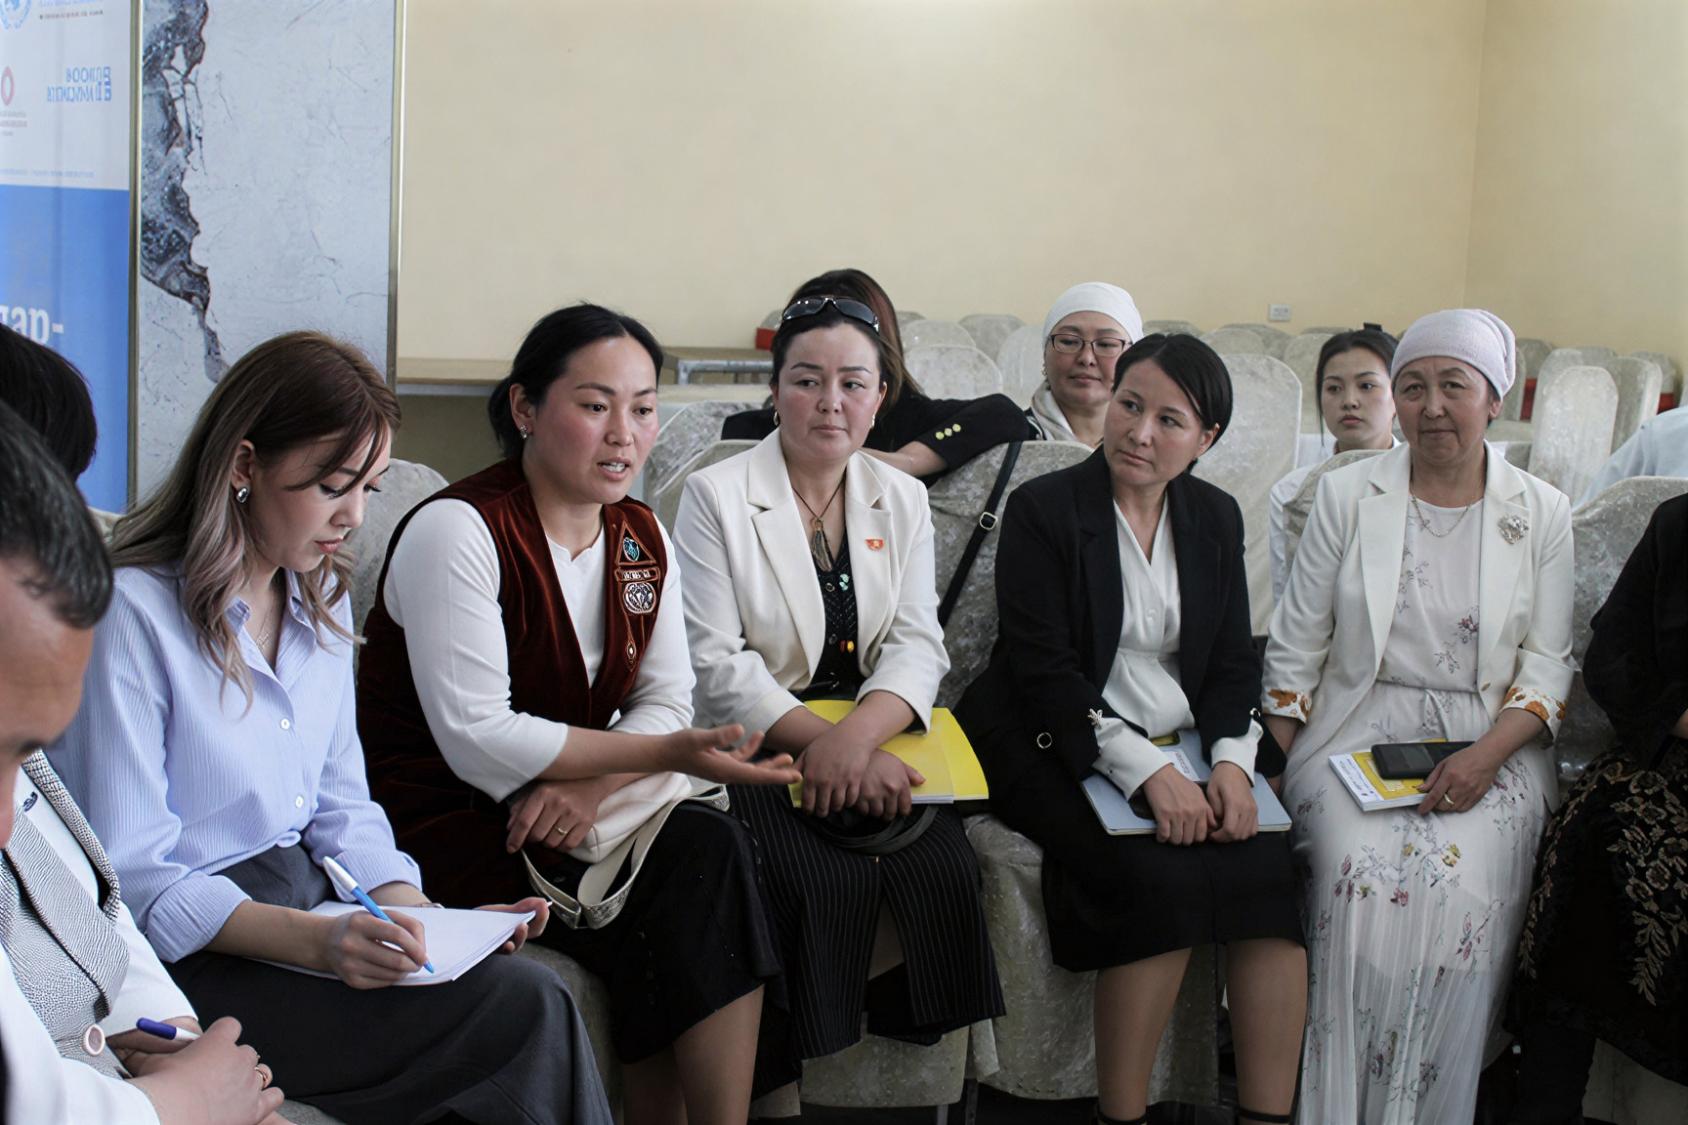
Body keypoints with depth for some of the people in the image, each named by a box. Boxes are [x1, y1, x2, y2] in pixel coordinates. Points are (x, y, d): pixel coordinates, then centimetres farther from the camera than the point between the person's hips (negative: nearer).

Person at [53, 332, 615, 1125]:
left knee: (534, 999, -21)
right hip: (197, 954, -7)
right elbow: (130, 876, -16)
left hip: (308, 897, 7)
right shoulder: (133, 612, -13)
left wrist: (421, 915, -4)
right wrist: (314, 941, -28)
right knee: (523, 1009, -25)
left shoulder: (321, 600, 13)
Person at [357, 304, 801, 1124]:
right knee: (704, 860, -22)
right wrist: (665, 754, -24)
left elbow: (666, 704, 4)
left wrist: (590, 784, -18)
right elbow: (476, 737, -21)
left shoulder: (642, 539, 7)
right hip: (447, 822, -6)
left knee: (708, 853, -22)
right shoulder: (457, 531, -15)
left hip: (577, 809, 6)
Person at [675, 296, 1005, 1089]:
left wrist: (858, 734, -22)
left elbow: (917, 645, 0)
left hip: (875, 745, 4)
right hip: (760, 752, -3)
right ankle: (782, 1075, -6)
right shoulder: (714, 496, -2)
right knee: (827, 880, -27)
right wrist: (822, 742, -24)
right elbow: (716, 664, -10)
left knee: (942, 868, -21)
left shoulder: (902, 501, 11)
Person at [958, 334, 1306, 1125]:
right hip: (1065, 751, -5)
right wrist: (1145, 770, -21)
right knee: (1159, 878, -29)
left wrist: (1231, 760, -10)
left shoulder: (1215, 517, 12)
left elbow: (1233, 664, 11)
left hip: (1185, 748, 5)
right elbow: (1043, 667, -12)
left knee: (1269, 871, -21)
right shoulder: (1042, 509, -4)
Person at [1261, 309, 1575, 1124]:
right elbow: (1297, 646, 6)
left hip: (1487, 745, 0)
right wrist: (1272, 771, -4)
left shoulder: (1541, 514, 6)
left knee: (1466, 883, -28)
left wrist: (1486, 756, -13)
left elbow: (1548, 665, 5)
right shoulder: (1347, 494, 5)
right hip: (1357, 734, 0)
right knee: (1362, 871, -28)